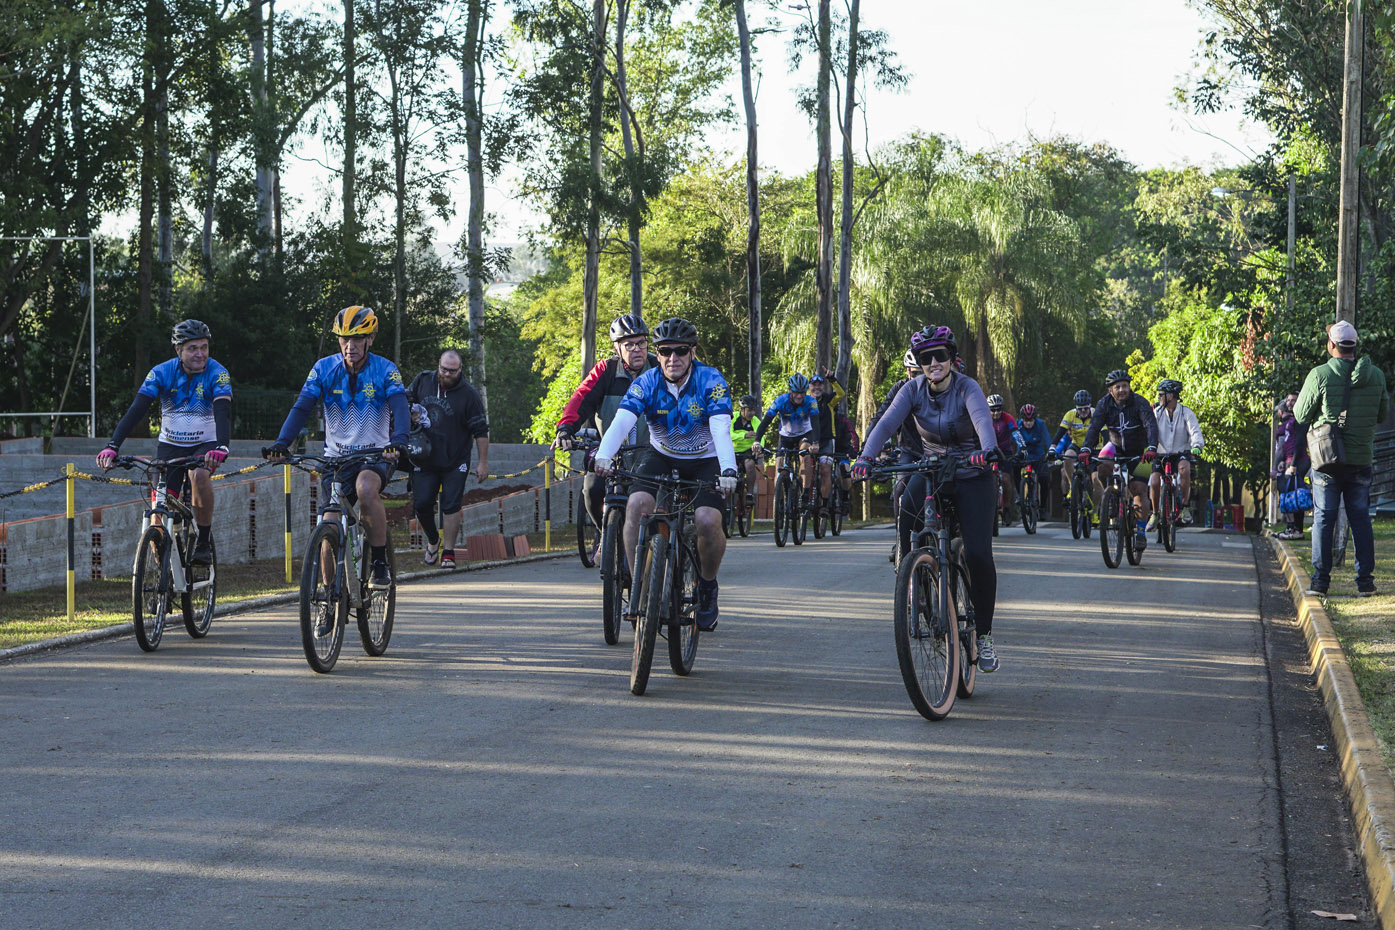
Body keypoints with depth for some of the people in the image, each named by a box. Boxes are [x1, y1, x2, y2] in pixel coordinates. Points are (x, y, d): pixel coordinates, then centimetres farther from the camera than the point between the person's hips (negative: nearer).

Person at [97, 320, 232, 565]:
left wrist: (221, 447, -52)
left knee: (200, 474, -34)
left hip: (205, 445, -2)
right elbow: (136, 409, -22)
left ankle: (204, 541, -17)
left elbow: (223, 413, -32)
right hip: (170, 446, 2)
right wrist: (113, 446, -35)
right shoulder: (162, 372, -14)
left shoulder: (217, 374, -18)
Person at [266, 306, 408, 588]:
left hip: (375, 456, -3)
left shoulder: (385, 370, -8)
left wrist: (398, 440, -43)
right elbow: (301, 407, -11)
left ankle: (380, 564, -23)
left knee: (366, 488, -36)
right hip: (336, 457, 3)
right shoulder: (324, 369, -2)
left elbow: (400, 408, -22)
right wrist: (281, 443, -28)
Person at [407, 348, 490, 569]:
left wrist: (483, 462, -7)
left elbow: (481, 431, -5)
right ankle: (432, 541, 25)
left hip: (455, 462, -3)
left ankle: (448, 552, 1)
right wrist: (411, 414, -4)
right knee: (421, 504, 0)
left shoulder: (469, 395, -8)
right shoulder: (423, 381, 2)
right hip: (425, 458, 3)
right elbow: (405, 400, 19)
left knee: (451, 505, -6)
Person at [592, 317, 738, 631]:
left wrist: (728, 471, -50)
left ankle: (707, 587, 3)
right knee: (636, 505, -26)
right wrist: (603, 456, -49)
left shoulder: (710, 381, -19)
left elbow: (721, 428, -32)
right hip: (661, 458, 2)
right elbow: (622, 420, -29)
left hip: (705, 462, -2)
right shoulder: (647, 382, -14)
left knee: (707, 520, -26)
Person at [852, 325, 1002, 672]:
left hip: (971, 476, -3)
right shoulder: (913, 390, -8)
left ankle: (984, 634, 0)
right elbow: (887, 423, -22)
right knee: (904, 514, -30)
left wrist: (986, 450, -59)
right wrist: (866, 457, -41)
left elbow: (982, 419, -37)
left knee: (978, 554, -15)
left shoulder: (967, 388, -17)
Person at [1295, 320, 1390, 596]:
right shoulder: (1376, 376, 0)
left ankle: (1320, 579, 2)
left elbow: (1301, 415, -3)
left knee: (1323, 519, 4)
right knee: (1360, 519, 8)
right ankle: (1365, 579, 5)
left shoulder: (1320, 375, -11)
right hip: (1362, 458, 2)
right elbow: (1383, 415, 11)